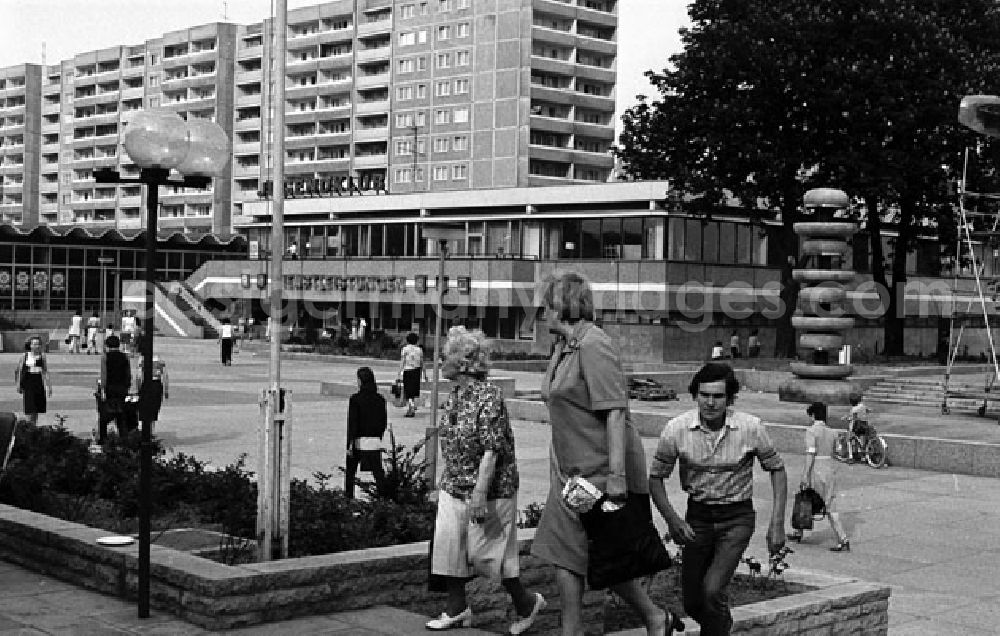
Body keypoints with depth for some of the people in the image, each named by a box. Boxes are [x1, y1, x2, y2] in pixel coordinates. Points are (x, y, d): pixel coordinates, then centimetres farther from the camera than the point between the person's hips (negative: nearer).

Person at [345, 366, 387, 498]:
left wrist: (349, 444, -11)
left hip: (359, 440, -3)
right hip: (375, 441, 3)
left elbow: (352, 423, -12)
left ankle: (348, 497, 18)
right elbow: (384, 422, 9)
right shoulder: (380, 399, 3)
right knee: (378, 472, 3)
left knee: (350, 472, 14)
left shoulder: (355, 399, -9)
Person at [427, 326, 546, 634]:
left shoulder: (489, 396, -19)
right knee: (449, 546, 6)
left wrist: (480, 494, -26)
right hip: (453, 489, 8)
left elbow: (491, 451, -23)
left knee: (486, 553, 1)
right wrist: (445, 481, 18)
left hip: (489, 491, -7)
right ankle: (457, 608, 20)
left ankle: (527, 603, 21)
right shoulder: (455, 395, 7)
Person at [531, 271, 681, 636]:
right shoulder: (563, 347, 12)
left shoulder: (593, 345, -17)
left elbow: (615, 413, -22)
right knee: (563, 554, 6)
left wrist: (616, 476, -25)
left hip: (600, 471, -9)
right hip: (571, 471, 9)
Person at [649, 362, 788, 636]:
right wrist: (672, 520, -15)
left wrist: (777, 524, -7)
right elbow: (656, 477, -1)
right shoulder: (676, 429, -14)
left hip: (737, 518, -2)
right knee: (693, 605, 10)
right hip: (697, 516, 2)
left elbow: (777, 469, -1)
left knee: (712, 590, -22)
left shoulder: (750, 427, -15)